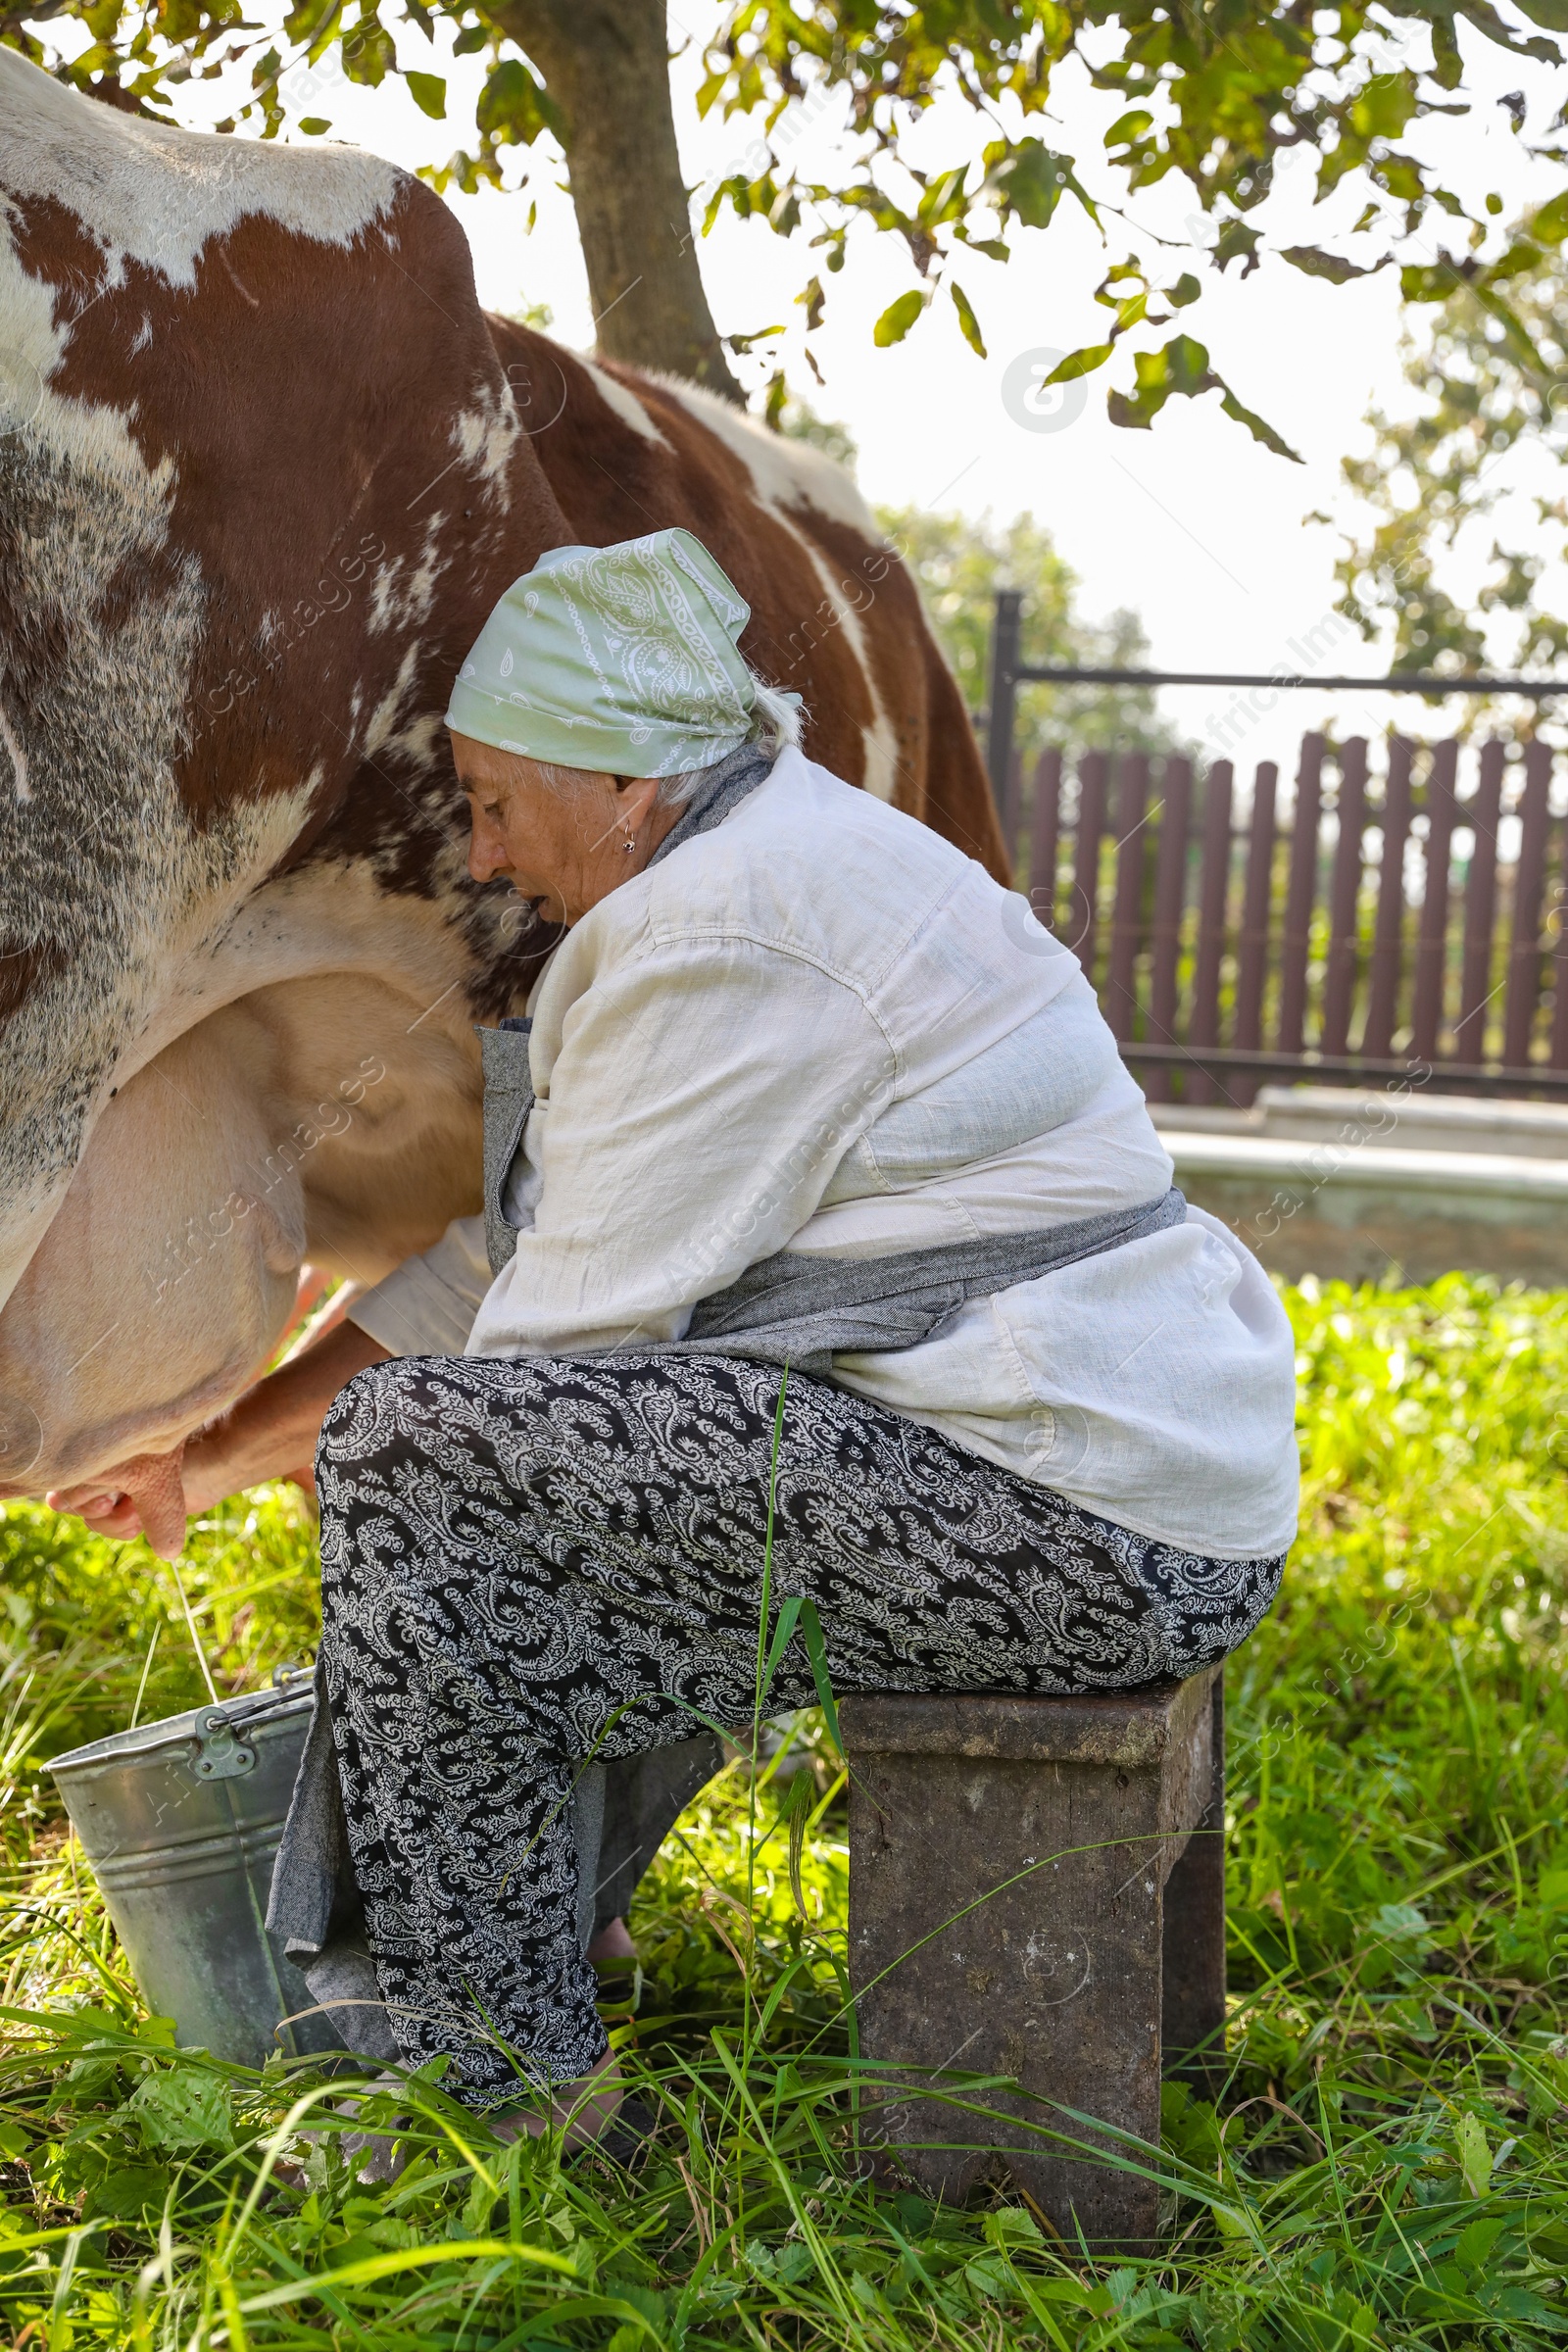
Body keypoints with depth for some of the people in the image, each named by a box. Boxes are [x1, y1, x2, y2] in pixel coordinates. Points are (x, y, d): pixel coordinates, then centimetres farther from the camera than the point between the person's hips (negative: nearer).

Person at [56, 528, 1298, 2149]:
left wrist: (352, 1442, 9)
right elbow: (518, 1257, 21)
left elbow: (569, 1327, -12)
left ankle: (495, 2088, -2)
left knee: (422, 1447, -12)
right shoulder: (775, 864, 18)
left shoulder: (722, 937, -15)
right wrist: (222, 1445, 22)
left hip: (1079, 1525, -11)